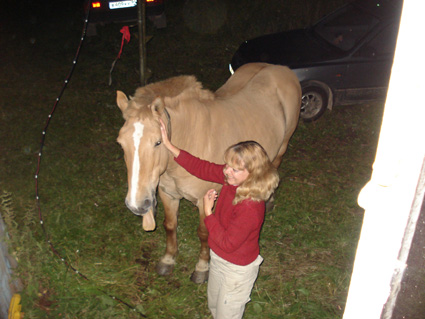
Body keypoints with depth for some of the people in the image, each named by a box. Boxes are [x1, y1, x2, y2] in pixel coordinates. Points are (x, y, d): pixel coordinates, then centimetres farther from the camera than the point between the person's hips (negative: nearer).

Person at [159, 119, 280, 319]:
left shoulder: (250, 207, -39)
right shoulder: (231, 178, -17)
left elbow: (227, 243, -30)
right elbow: (202, 168, -6)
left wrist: (208, 213, -25)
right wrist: (169, 146, -9)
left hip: (237, 269, -8)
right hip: (218, 258, 8)